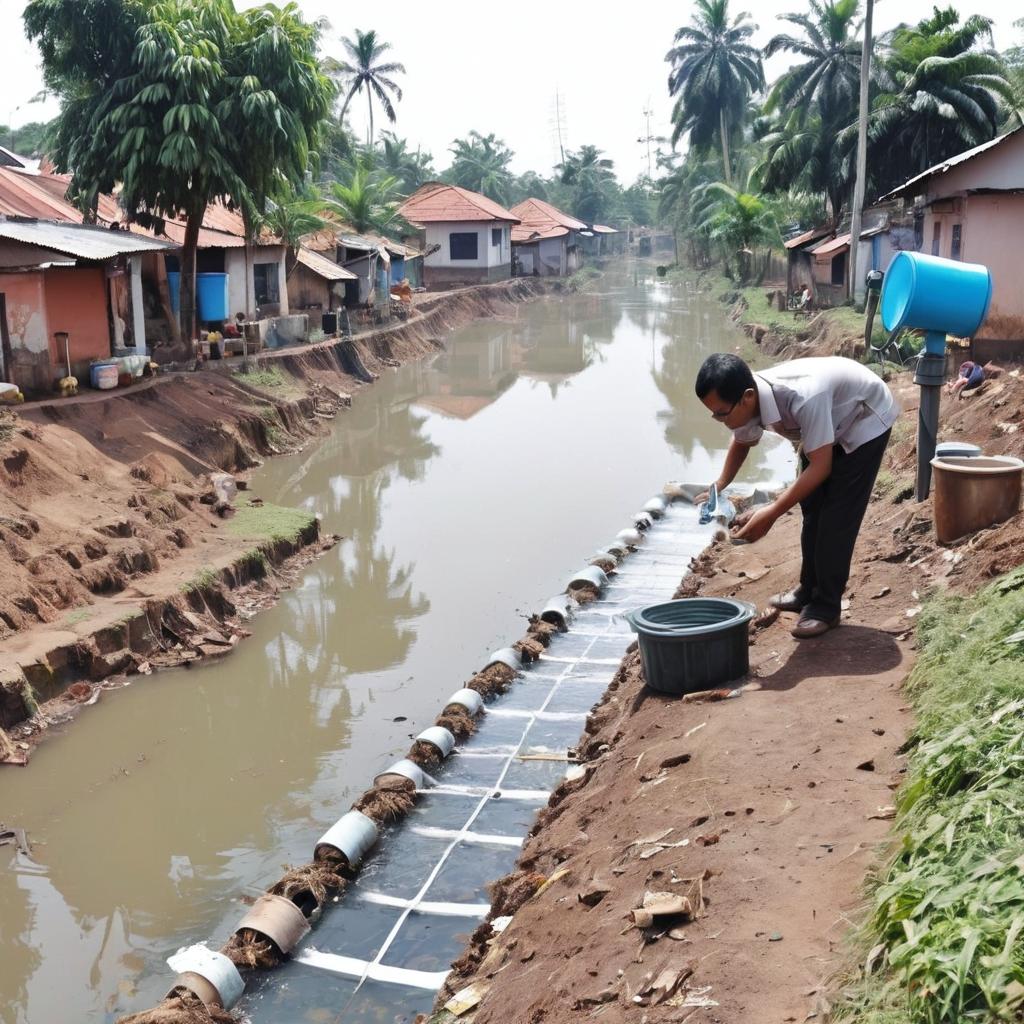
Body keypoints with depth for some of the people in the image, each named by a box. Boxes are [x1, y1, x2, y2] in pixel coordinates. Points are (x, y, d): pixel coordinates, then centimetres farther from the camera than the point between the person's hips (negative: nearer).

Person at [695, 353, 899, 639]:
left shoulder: (804, 398, -45)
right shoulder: (748, 401, -21)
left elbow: (820, 467, -36)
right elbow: (742, 443, 2)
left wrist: (771, 513, -39)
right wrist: (719, 487, -12)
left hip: (866, 421, -7)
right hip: (831, 421, 7)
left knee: (836, 517, -9)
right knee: (812, 509, 10)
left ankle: (826, 607, 1)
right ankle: (809, 590, 25)